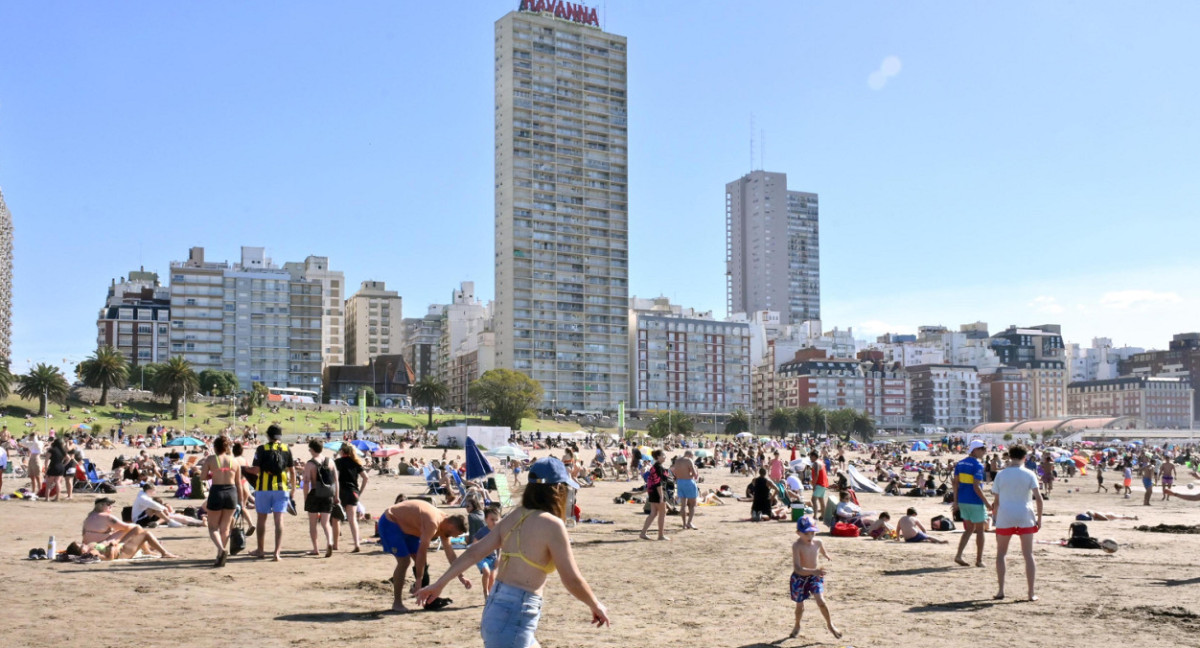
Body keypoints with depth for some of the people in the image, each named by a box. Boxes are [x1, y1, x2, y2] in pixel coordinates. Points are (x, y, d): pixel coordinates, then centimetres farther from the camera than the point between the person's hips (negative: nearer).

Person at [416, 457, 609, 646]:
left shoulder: (514, 517, 9)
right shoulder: (551, 524, -12)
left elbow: (474, 552, 9)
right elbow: (572, 581, -10)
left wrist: (439, 584, 16)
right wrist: (596, 605, 6)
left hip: (494, 609, 8)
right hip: (515, 619, -8)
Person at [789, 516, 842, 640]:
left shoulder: (817, 542, -9)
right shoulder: (797, 546, -25)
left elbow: (823, 552, 20)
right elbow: (798, 568, -34)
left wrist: (826, 557, 4)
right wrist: (814, 571, -44)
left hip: (815, 576, 2)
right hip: (799, 577, -2)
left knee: (820, 601, -14)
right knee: (799, 606, 10)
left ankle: (830, 624, 10)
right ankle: (797, 627, 38)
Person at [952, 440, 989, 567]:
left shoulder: (960, 464, 7)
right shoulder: (978, 466, -14)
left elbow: (956, 483, 8)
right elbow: (976, 487, -19)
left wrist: (956, 501, 13)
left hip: (963, 501, 7)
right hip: (975, 502, -7)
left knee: (969, 529, 17)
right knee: (980, 530, 8)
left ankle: (958, 555, 5)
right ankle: (979, 560, 14)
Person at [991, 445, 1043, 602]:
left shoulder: (1001, 475, 0)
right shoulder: (1029, 474, -1)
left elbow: (996, 501, 0)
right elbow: (1038, 497, -8)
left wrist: (995, 517, 9)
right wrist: (1039, 518, 0)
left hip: (1005, 518, 0)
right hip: (1025, 518, 0)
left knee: (1000, 554, 12)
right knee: (1028, 555, 6)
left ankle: (1001, 591, 8)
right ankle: (1031, 593, 3)